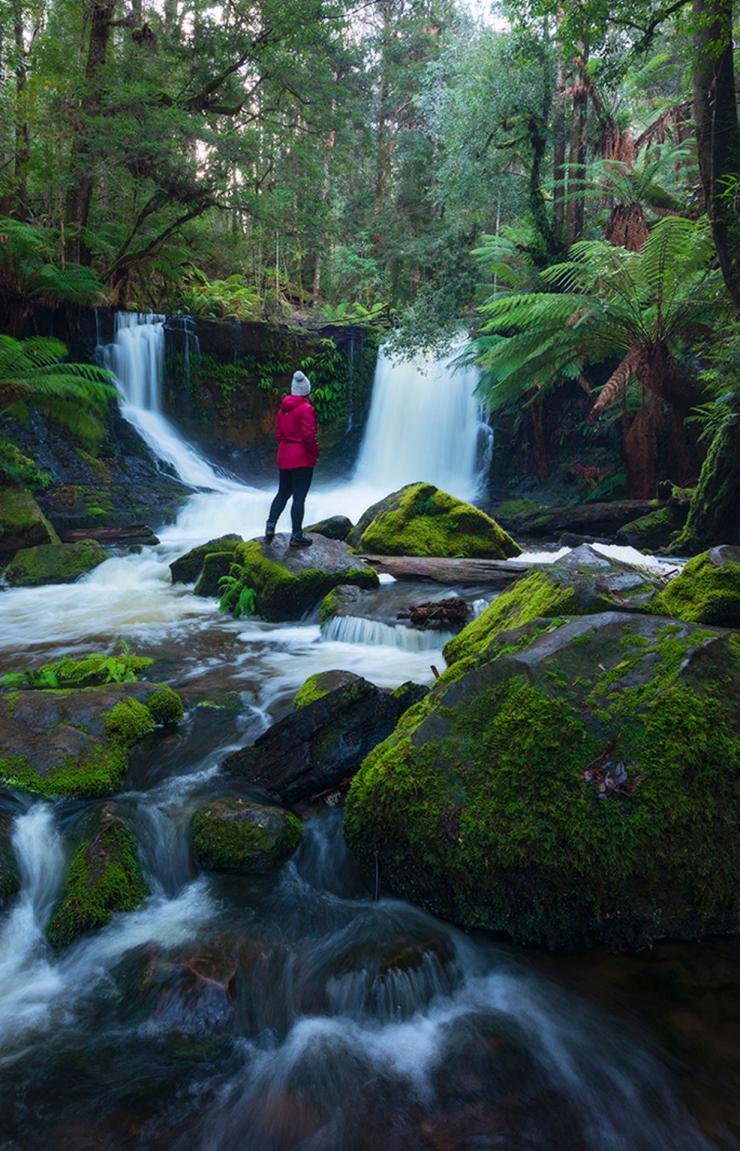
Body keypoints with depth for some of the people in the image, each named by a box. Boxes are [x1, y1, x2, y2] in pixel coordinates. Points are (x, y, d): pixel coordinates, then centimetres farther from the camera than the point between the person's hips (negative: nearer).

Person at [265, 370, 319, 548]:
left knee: (283, 493, 18)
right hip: (302, 459, -7)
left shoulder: (283, 408, 9)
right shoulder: (306, 409, -13)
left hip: (284, 458, 7)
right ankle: (296, 536, 2)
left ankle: (270, 526, 9)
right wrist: (315, 452, -5)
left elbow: (278, 433, 12)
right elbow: (308, 435, -18)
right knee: (299, 497, -2)